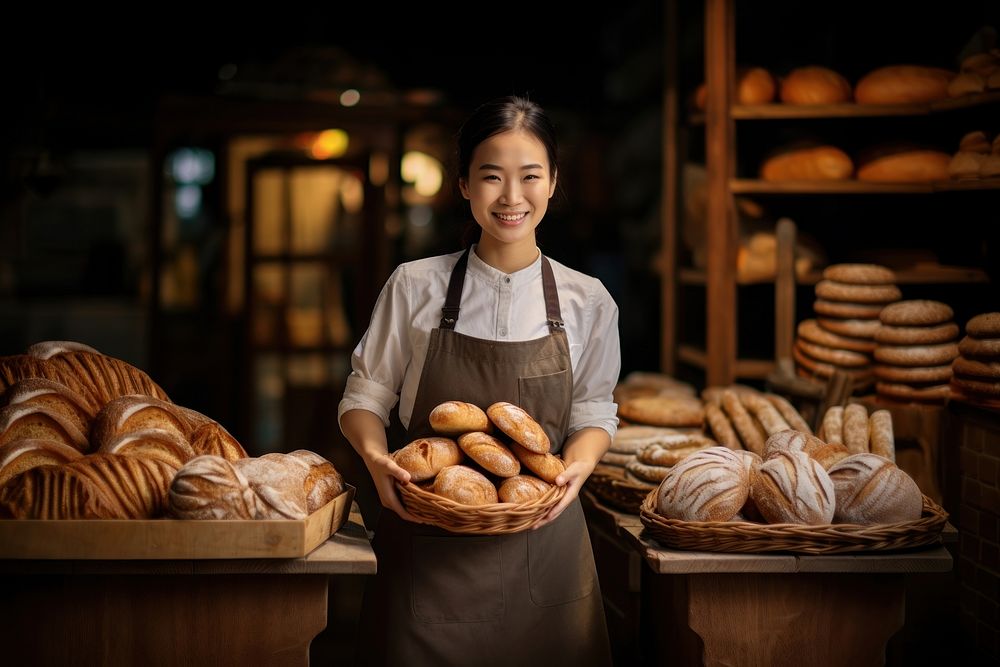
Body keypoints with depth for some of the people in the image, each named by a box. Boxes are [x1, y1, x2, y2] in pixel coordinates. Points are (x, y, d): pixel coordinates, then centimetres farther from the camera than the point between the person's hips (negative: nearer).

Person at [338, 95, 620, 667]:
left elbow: (594, 414, 9)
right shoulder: (415, 288, -1)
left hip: (541, 543, 1)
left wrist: (578, 465, -12)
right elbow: (365, 398, 6)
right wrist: (376, 456, -14)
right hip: (427, 544, -1)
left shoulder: (586, 301, 2)